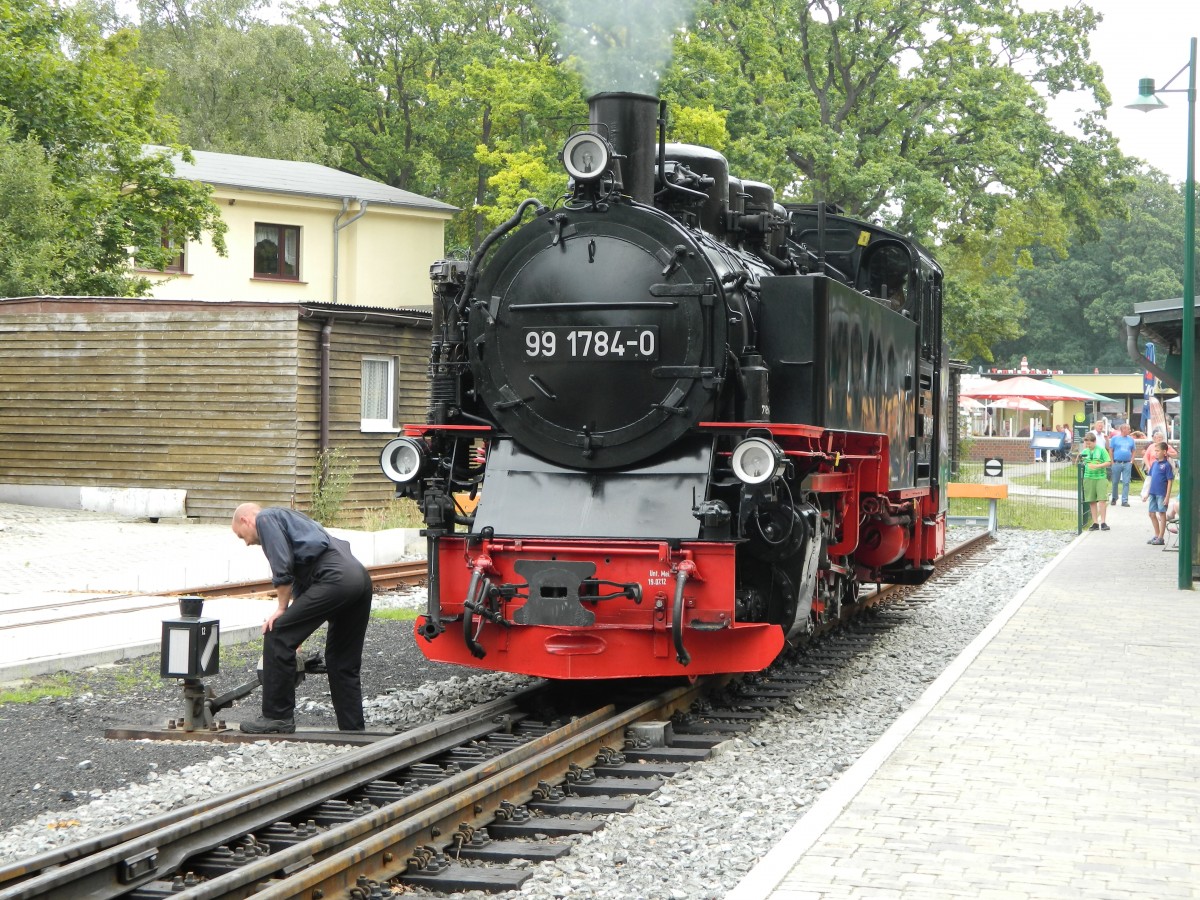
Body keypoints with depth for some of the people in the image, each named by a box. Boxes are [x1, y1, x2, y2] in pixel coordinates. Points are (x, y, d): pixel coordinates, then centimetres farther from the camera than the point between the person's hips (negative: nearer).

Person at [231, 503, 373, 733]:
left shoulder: (264, 518, 8)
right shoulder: (287, 518, 35)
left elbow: (282, 565, -7)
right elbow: (300, 577, 38)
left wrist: (281, 609, 3)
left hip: (334, 578, -9)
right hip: (360, 577, 9)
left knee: (277, 636, -1)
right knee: (343, 663, 16)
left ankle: (278, 716, 3)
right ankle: (353, 731, 17)